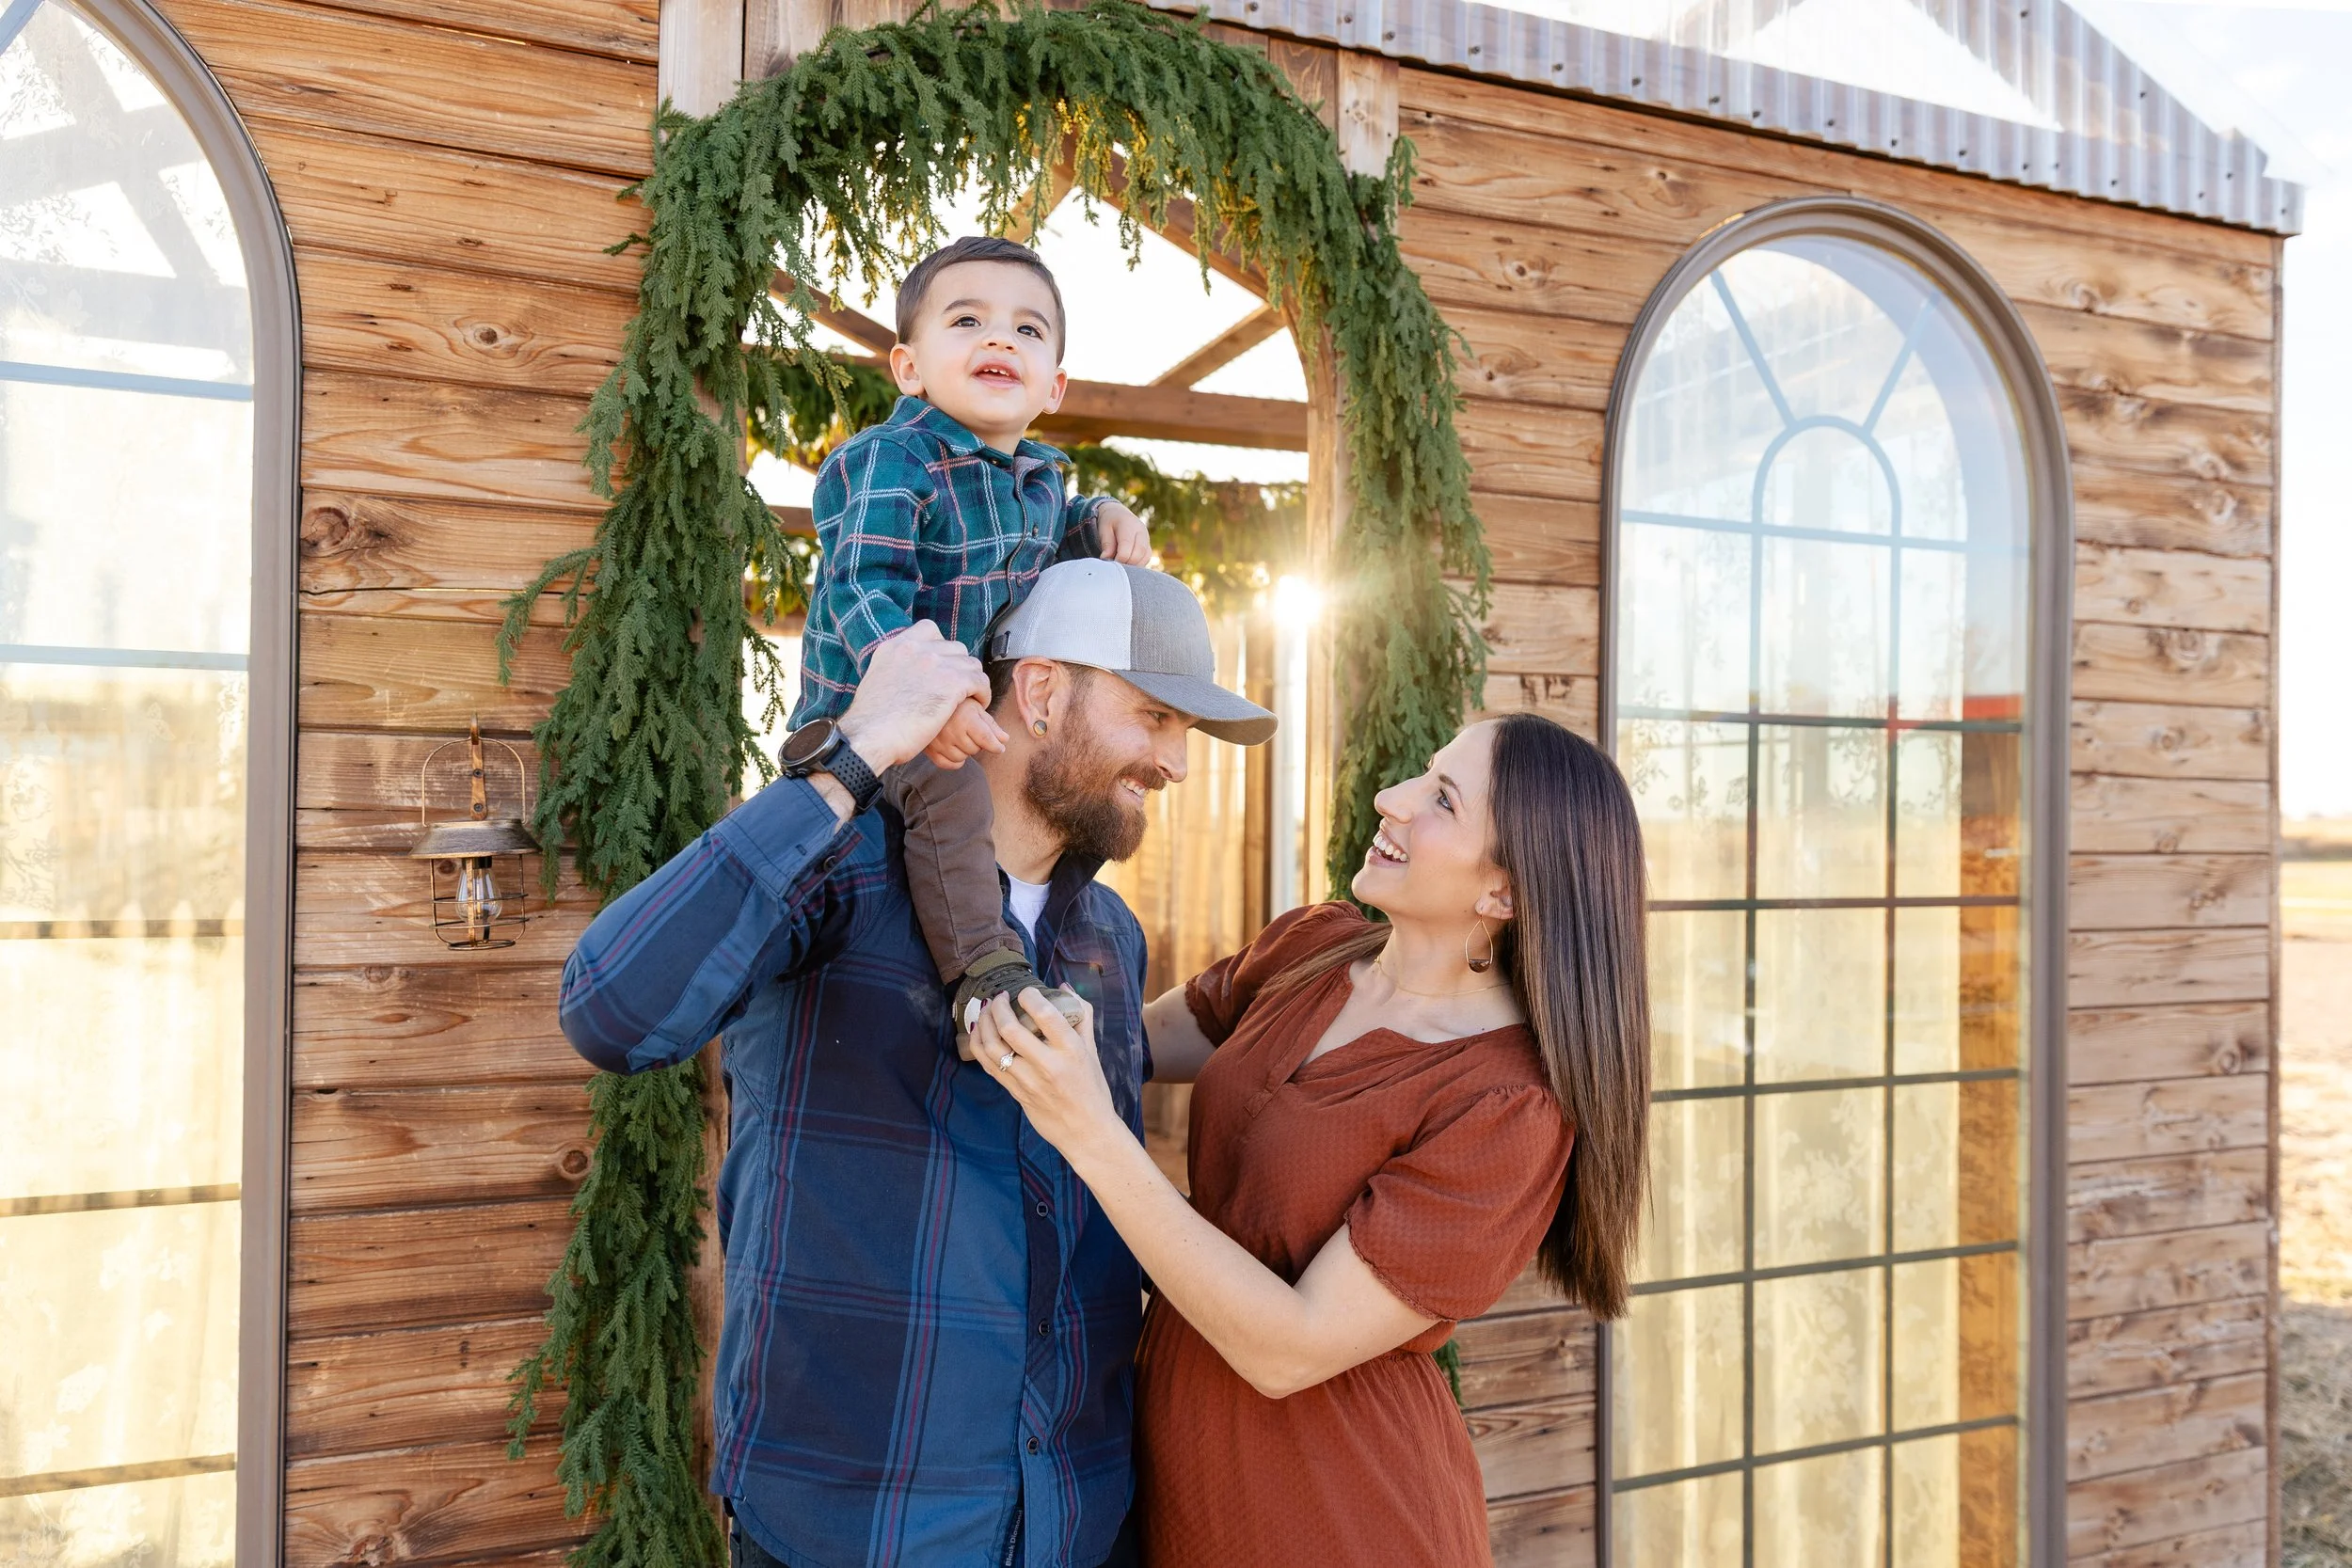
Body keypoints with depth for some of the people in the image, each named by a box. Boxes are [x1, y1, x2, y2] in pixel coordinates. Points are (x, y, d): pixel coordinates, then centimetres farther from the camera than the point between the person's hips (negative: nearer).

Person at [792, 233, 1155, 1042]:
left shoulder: (1038, 475, 6)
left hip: (983, 696, 9)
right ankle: (985, 970, -28)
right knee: (952, 791, -35)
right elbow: (865, 590, -30)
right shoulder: (889, 460, -21)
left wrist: (1101, 518, 7)